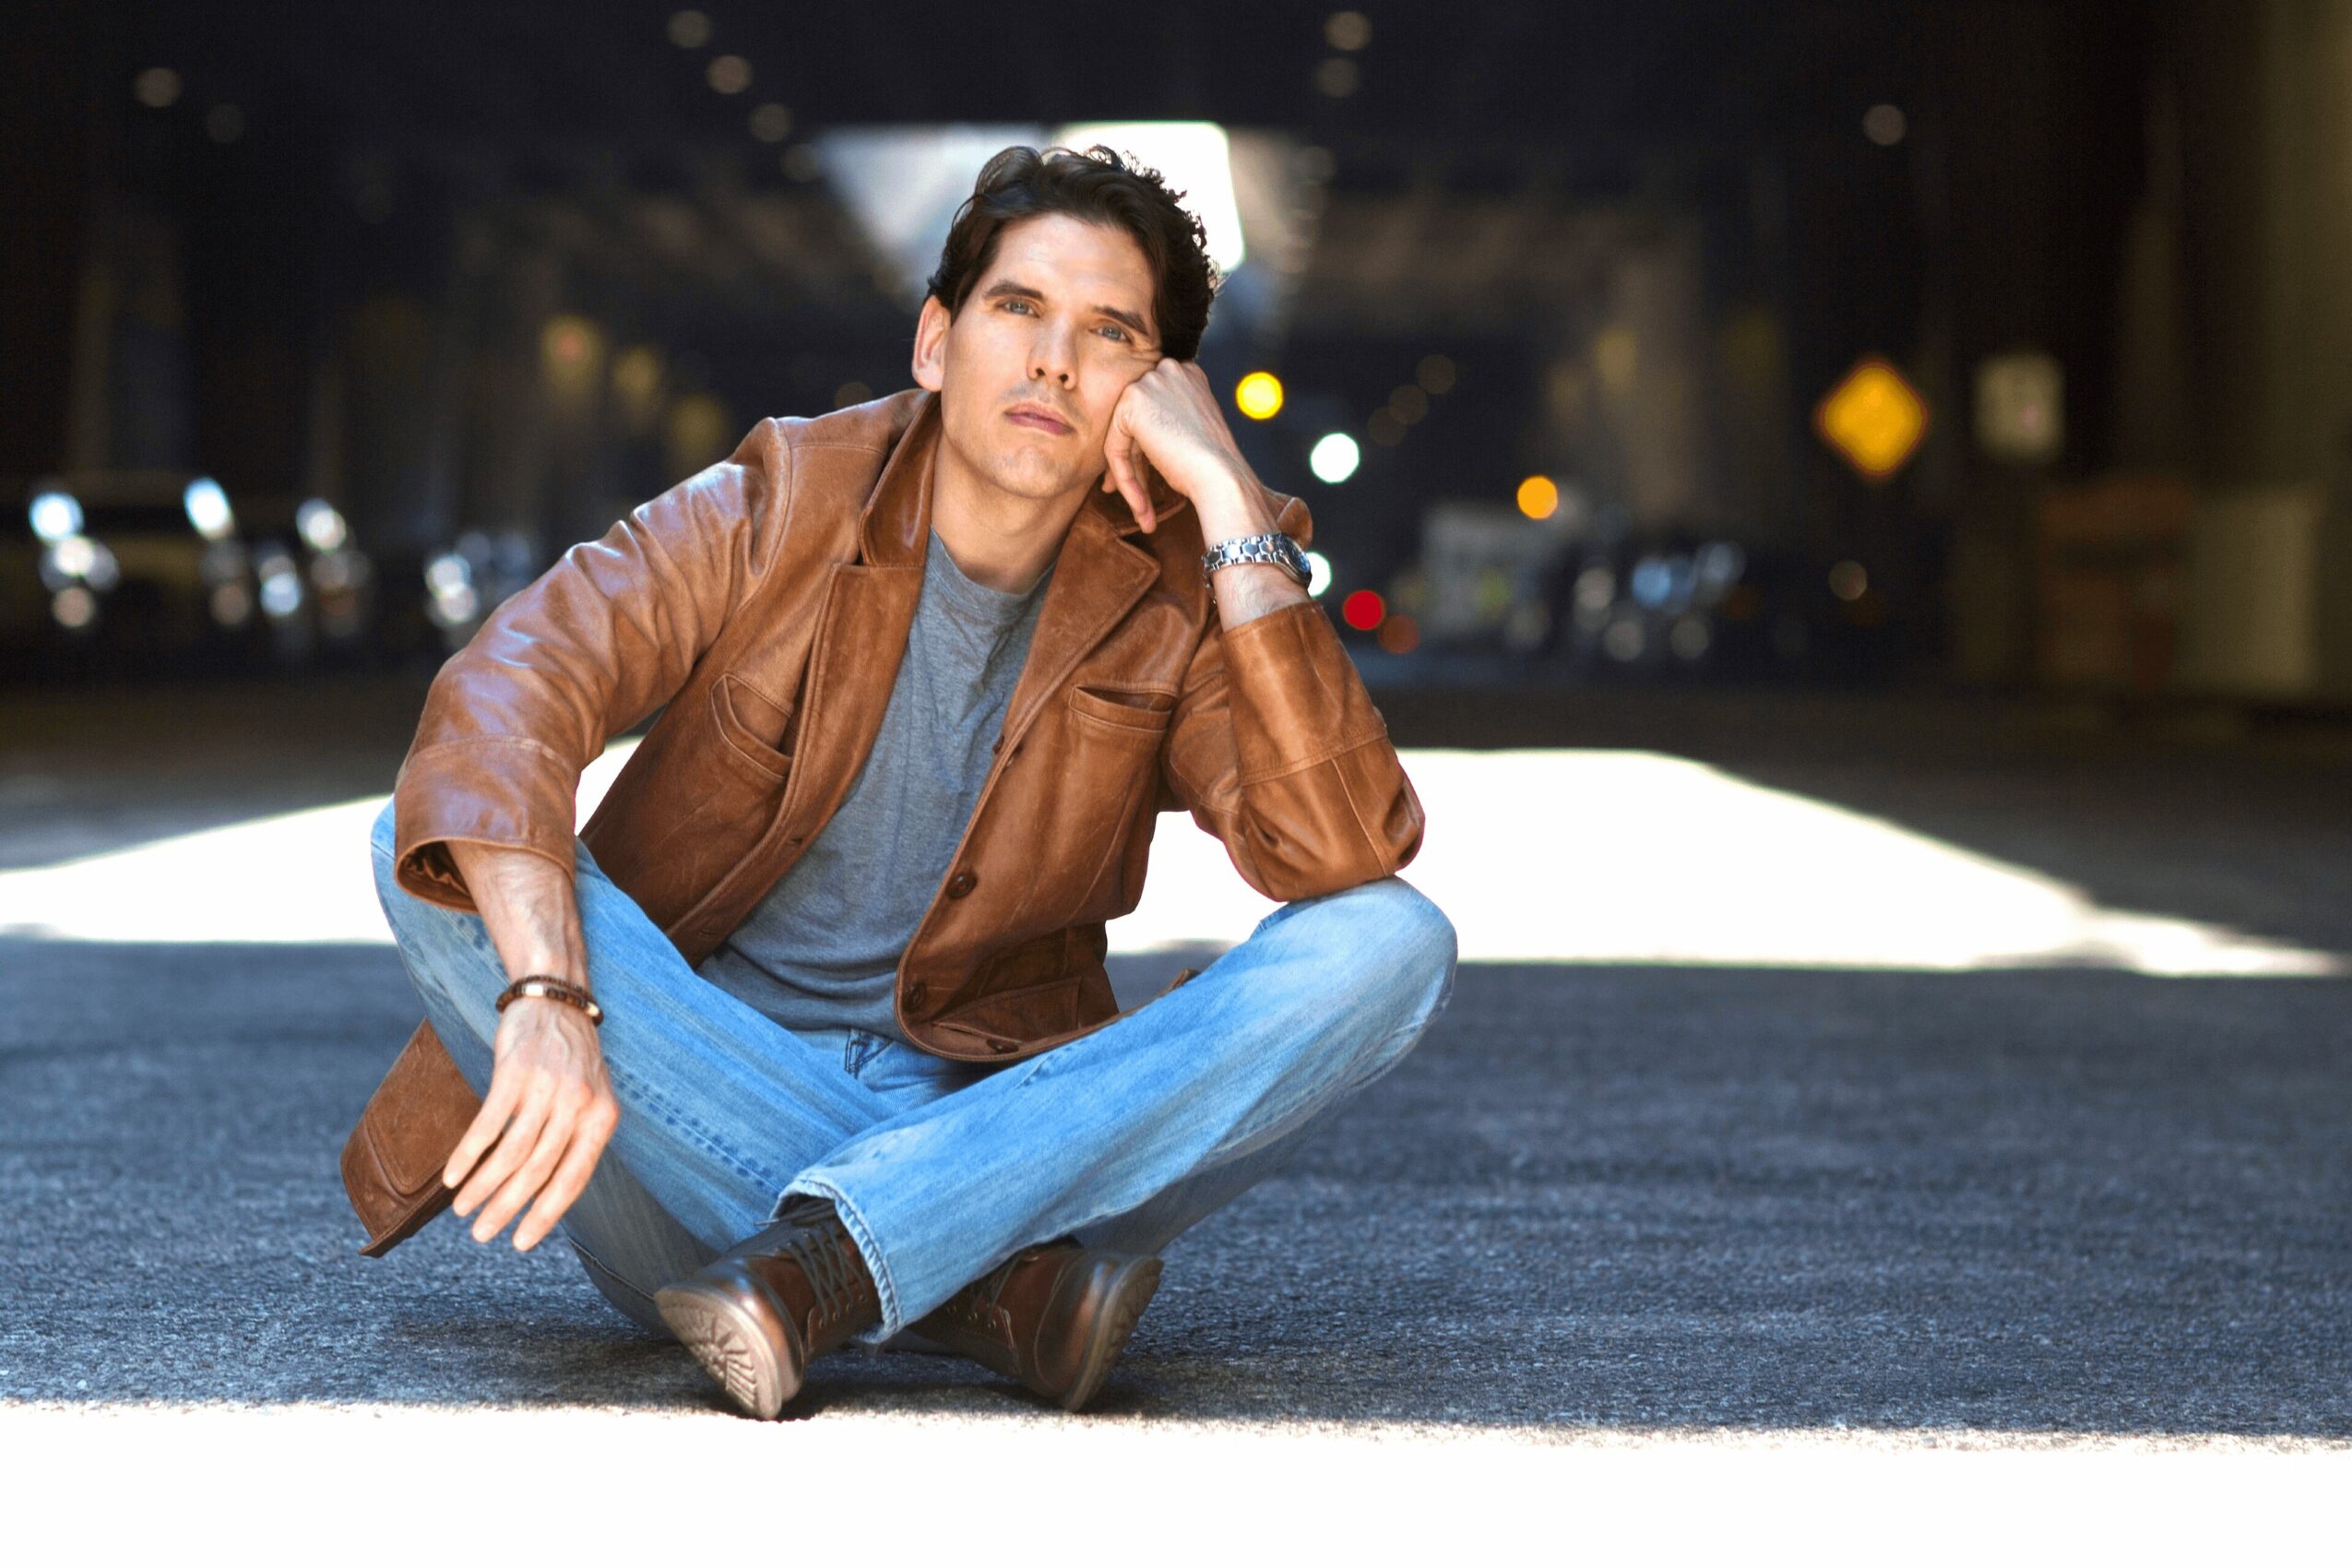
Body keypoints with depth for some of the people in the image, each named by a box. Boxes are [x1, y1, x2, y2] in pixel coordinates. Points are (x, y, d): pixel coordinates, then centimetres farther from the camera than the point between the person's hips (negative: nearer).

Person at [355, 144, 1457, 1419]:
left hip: (989, 1122, 1)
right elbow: (505, 691, -22)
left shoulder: (1175, 597, -1)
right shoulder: (775, 511, -5)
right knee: (431, 853, -27)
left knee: (1388, 944, -20)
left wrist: (1232, 506, -20)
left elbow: (1346, 855, -19)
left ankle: (819, 1260, -33)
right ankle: (993, 1289, -31)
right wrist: (549, 1000, -40)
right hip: (690, 1124, -1)